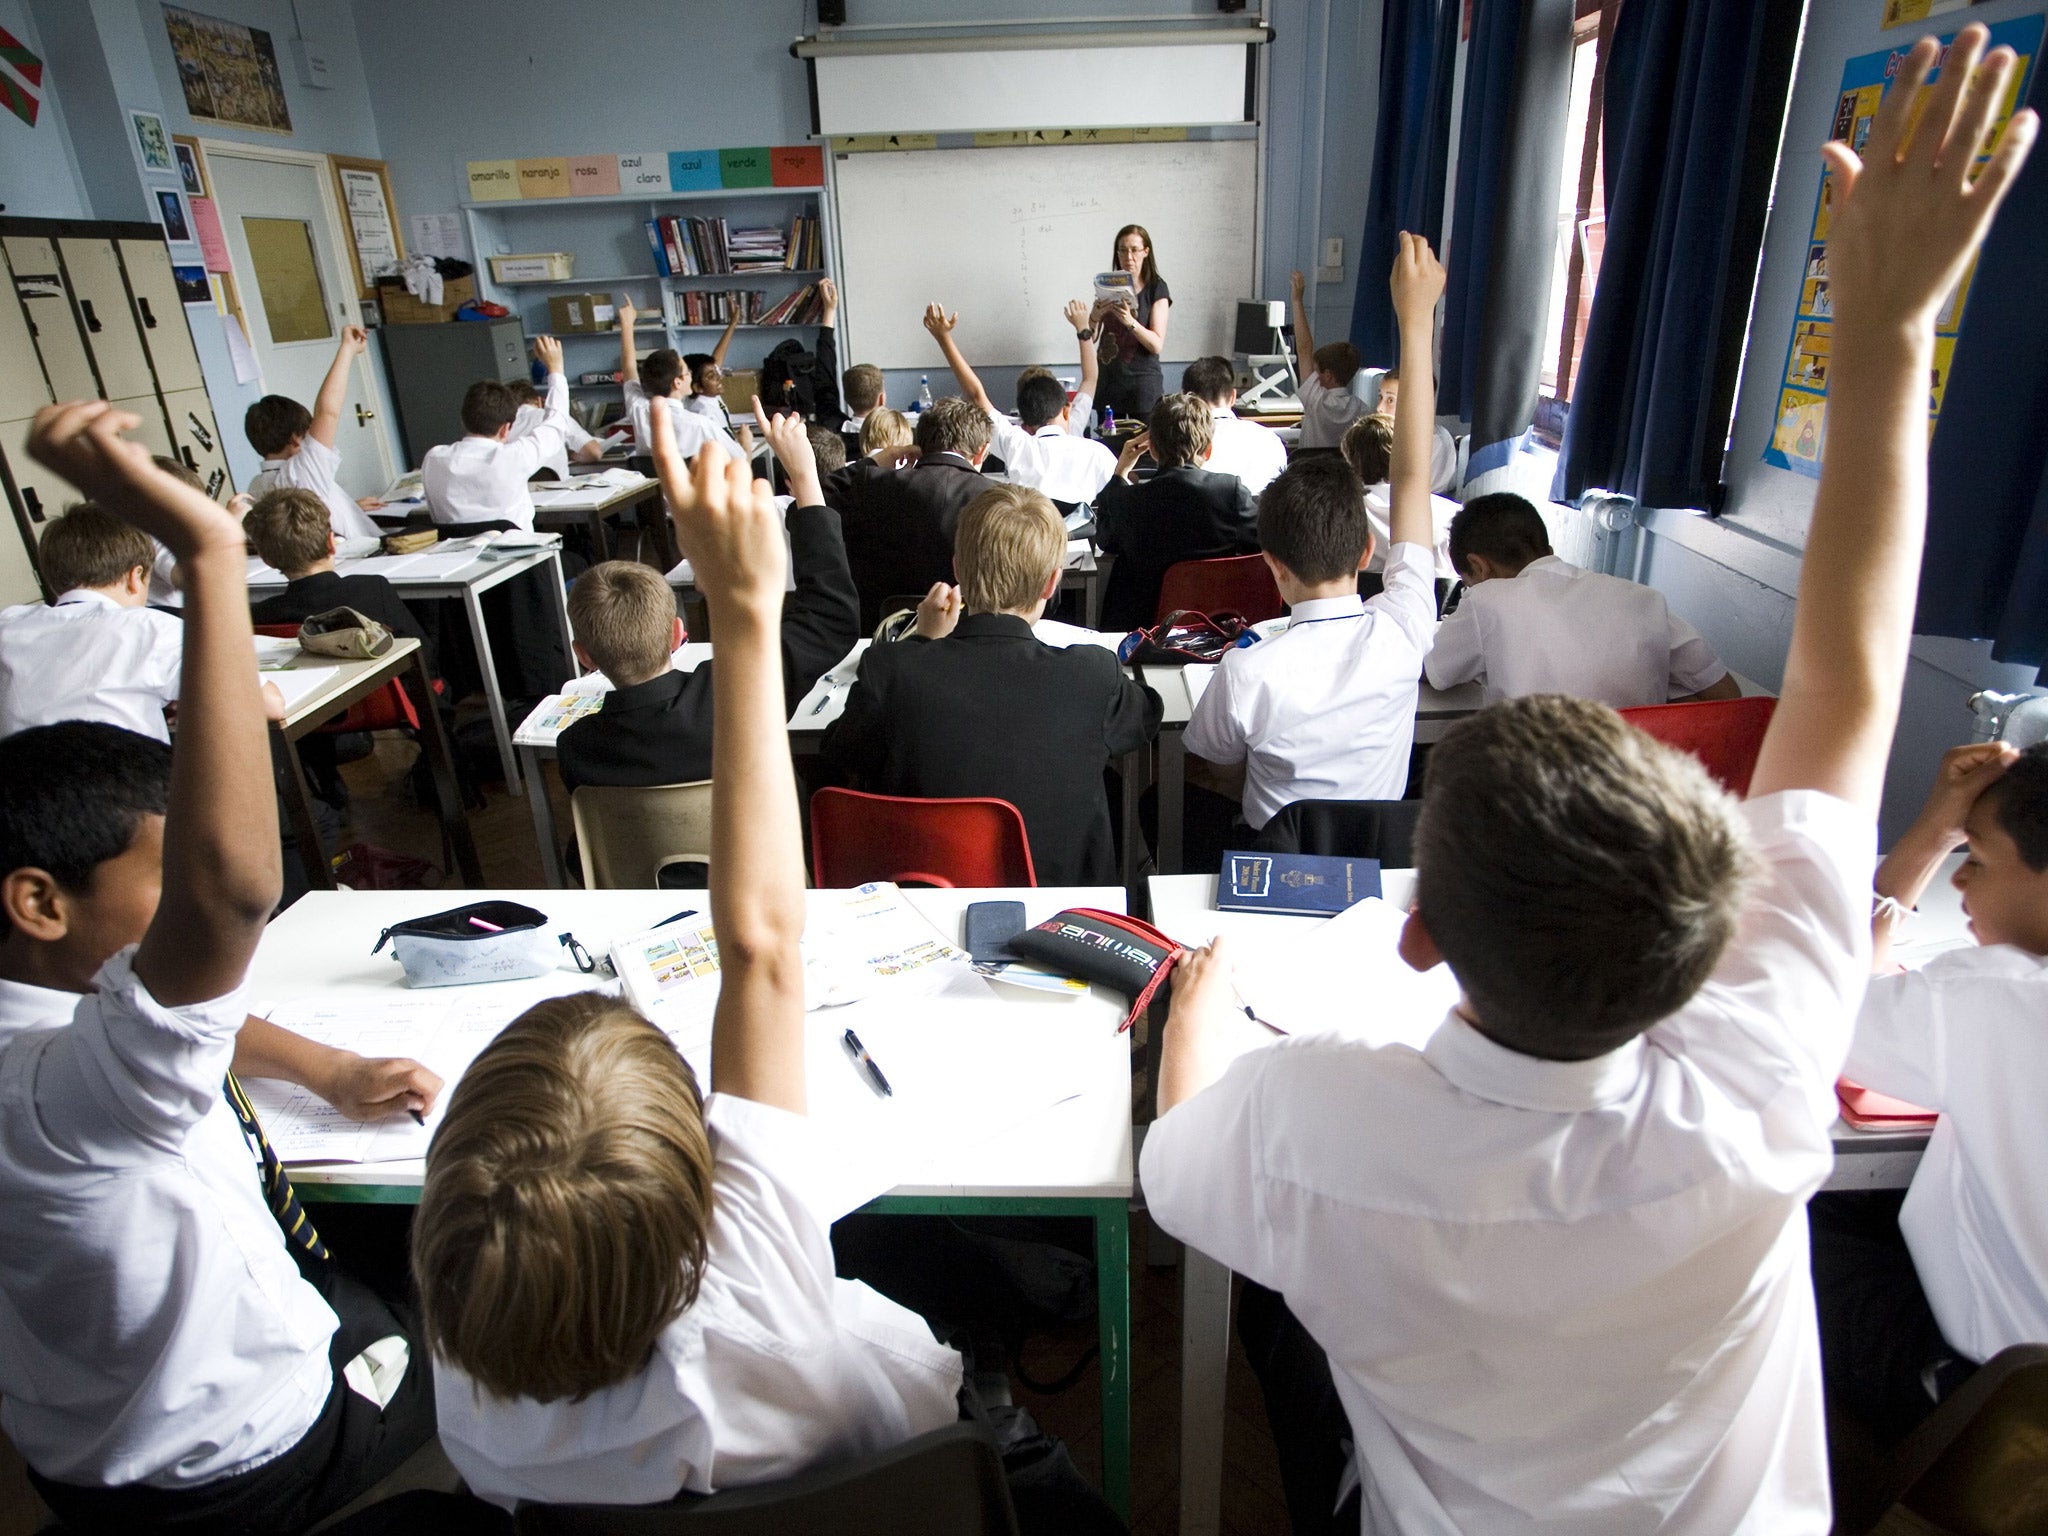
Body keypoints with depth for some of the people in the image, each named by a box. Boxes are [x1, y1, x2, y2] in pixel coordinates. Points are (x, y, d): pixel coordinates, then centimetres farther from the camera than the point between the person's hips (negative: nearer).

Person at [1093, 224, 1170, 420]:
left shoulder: (1156, 289, -1)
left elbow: (1157, 345, -11)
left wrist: (1129, 321, -25)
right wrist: (1095, 316, -14)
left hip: (1142, 381, -3)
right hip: (1108, 379, 3)